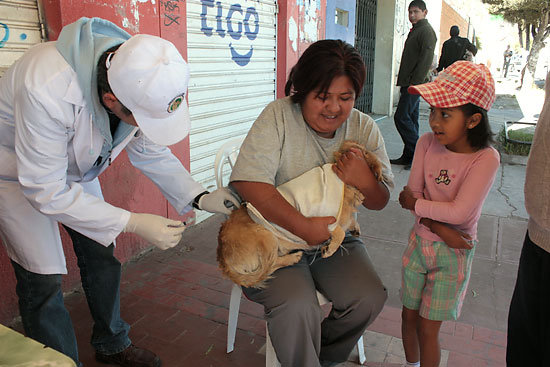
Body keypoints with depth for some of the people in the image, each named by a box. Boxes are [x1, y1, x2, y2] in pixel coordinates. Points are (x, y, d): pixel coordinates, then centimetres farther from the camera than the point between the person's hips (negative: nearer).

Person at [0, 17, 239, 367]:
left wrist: (200, 197, -21)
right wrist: (134, 223, -36)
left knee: (100, 253, 9)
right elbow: (46, 191, -34)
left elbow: (151, 151, -8)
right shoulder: (49, 92, -43)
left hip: (73, 164, 5)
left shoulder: (142, 83, -24)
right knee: (44, 277, -9)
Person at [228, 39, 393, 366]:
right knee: (297, 306, -27)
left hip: (334, 239, 5)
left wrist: (366, 182, -22)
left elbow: (380, 202, 4)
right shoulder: (278, 116, -13)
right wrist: (305, 228, -32)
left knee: (370, 297, -12)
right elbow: (248, 184, -26)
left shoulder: (364, 128, 0)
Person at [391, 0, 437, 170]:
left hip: (416, 83, -10)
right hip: (410, 83, 10)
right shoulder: (415, 31, 22)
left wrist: (415, 82, -23)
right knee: (410, 119, 10)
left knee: (401, 117, -13)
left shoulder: (426, 30, -8)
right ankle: (409, 156, 16)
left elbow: (426, 59, -18)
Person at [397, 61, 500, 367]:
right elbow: (413, 193, -9)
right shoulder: (427, 143, -7)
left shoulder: (485, 158, -20)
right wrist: (440, 228, -20)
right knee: (409, 315, 19)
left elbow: (459, 212, -26)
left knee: (428, 327, 6)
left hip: (453, 253, -4)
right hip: (419, 241, 4)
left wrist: (416, 205, -16)